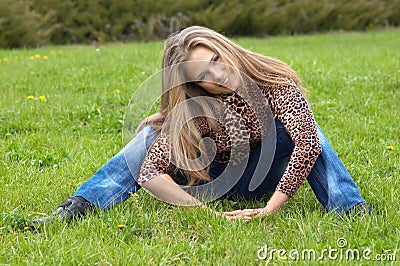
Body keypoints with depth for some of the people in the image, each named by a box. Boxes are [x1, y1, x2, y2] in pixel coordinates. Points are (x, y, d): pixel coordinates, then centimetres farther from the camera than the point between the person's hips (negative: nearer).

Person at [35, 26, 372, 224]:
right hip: (212, 181, 1)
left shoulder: (272, 82, -27)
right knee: (153, 134, -24)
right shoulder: (193, 112, -24)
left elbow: (308, 142, -42)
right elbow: (150, 172, -33)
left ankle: (350, 208, -39)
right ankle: (80, 206, -28)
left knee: (303, 128, -31)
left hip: (262, 179, -1)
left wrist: (269, 209, -45)